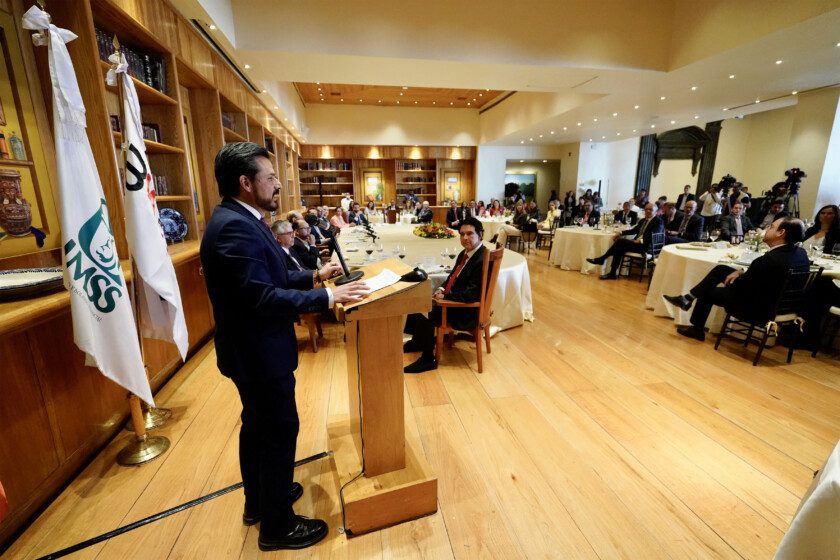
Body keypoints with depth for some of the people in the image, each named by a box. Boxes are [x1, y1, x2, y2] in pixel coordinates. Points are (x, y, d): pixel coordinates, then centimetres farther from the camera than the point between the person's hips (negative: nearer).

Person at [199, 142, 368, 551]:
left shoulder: (241, 220, 8)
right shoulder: (234, 226, -25)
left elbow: (269, 277, 11)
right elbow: (263, 296, -30)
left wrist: (314, 275, 5)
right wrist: (327, 297, -27)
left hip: (254, 348, 11)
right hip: (259, 352, -11)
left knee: (258, 425, 24)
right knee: (280, 430, 5)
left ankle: (258, 500, 46)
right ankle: (277, 525, 28)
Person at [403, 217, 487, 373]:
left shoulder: (483, 260, -22)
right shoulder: (465, 253, 6)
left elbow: (471, 295, -26)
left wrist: (444, 296, -20)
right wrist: (442, 289, 1)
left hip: (467, 310, -10)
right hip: (451, 298, 10)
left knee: (424, 314, -21)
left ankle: (428, 359, -2)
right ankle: (417, 341, 31)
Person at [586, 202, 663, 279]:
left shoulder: (658, 221, -2)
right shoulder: (642, 220, 21)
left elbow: (655, 236, -15)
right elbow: (634, 230, 24)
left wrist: (641, 240, -27)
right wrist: (621, 233, 7)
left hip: (646, 245, -7)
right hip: (637, 243, 7)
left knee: (620, 240, -25)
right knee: (619, 248, -21)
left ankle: (602, 259, -16)